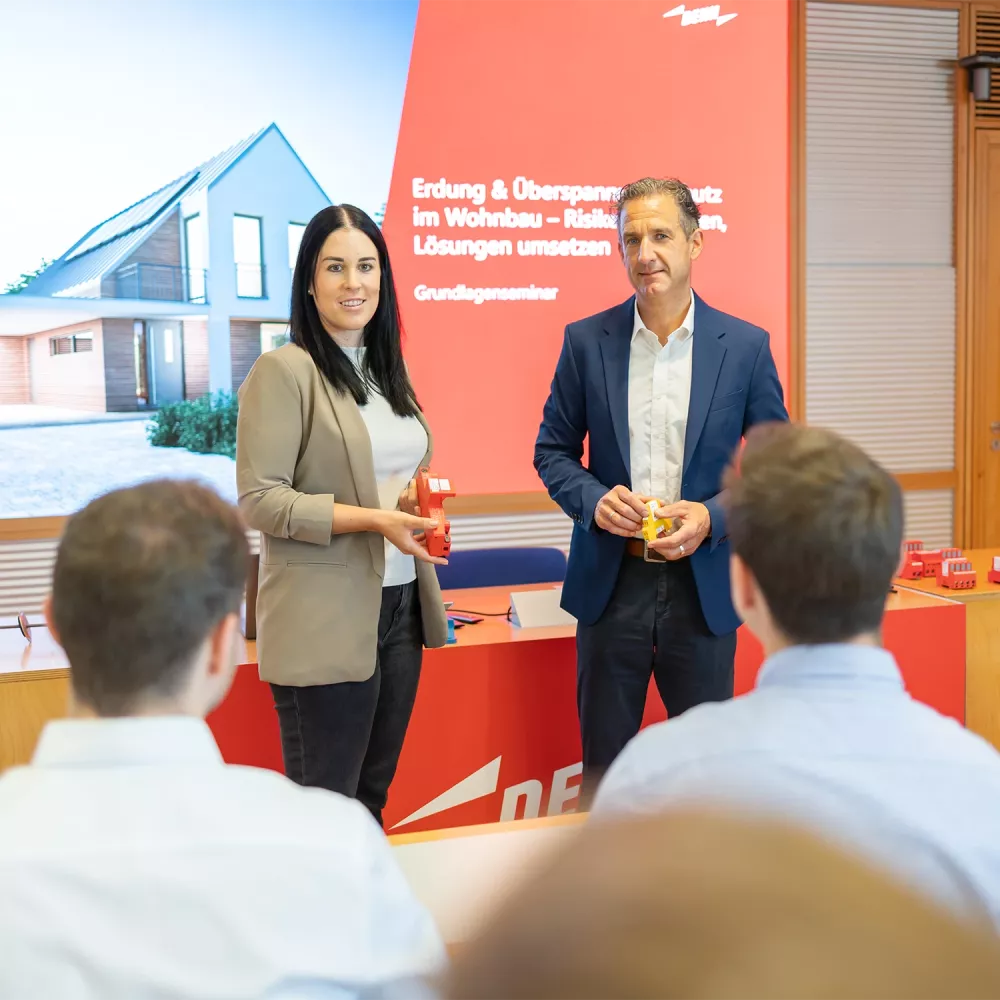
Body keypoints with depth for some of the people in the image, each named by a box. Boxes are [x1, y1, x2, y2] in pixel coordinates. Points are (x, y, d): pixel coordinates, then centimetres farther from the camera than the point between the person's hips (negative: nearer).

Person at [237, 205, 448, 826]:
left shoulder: (389, 372, 14)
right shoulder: (285, 370, -9)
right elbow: (259, 500, -15)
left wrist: (419, 504, 1)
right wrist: (374, 519, -21)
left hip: (400, 609, 7)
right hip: (325, 620, -7)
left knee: (372, 797, 16)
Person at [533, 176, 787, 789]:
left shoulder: (745, 346, -2)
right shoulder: (586, 341, 0)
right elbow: (553, 450, 7)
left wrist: (712, 516, -14)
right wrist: (593, 499, -13)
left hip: (704, 587, 0)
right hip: (611, 584, 1)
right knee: (603, 771, 13)